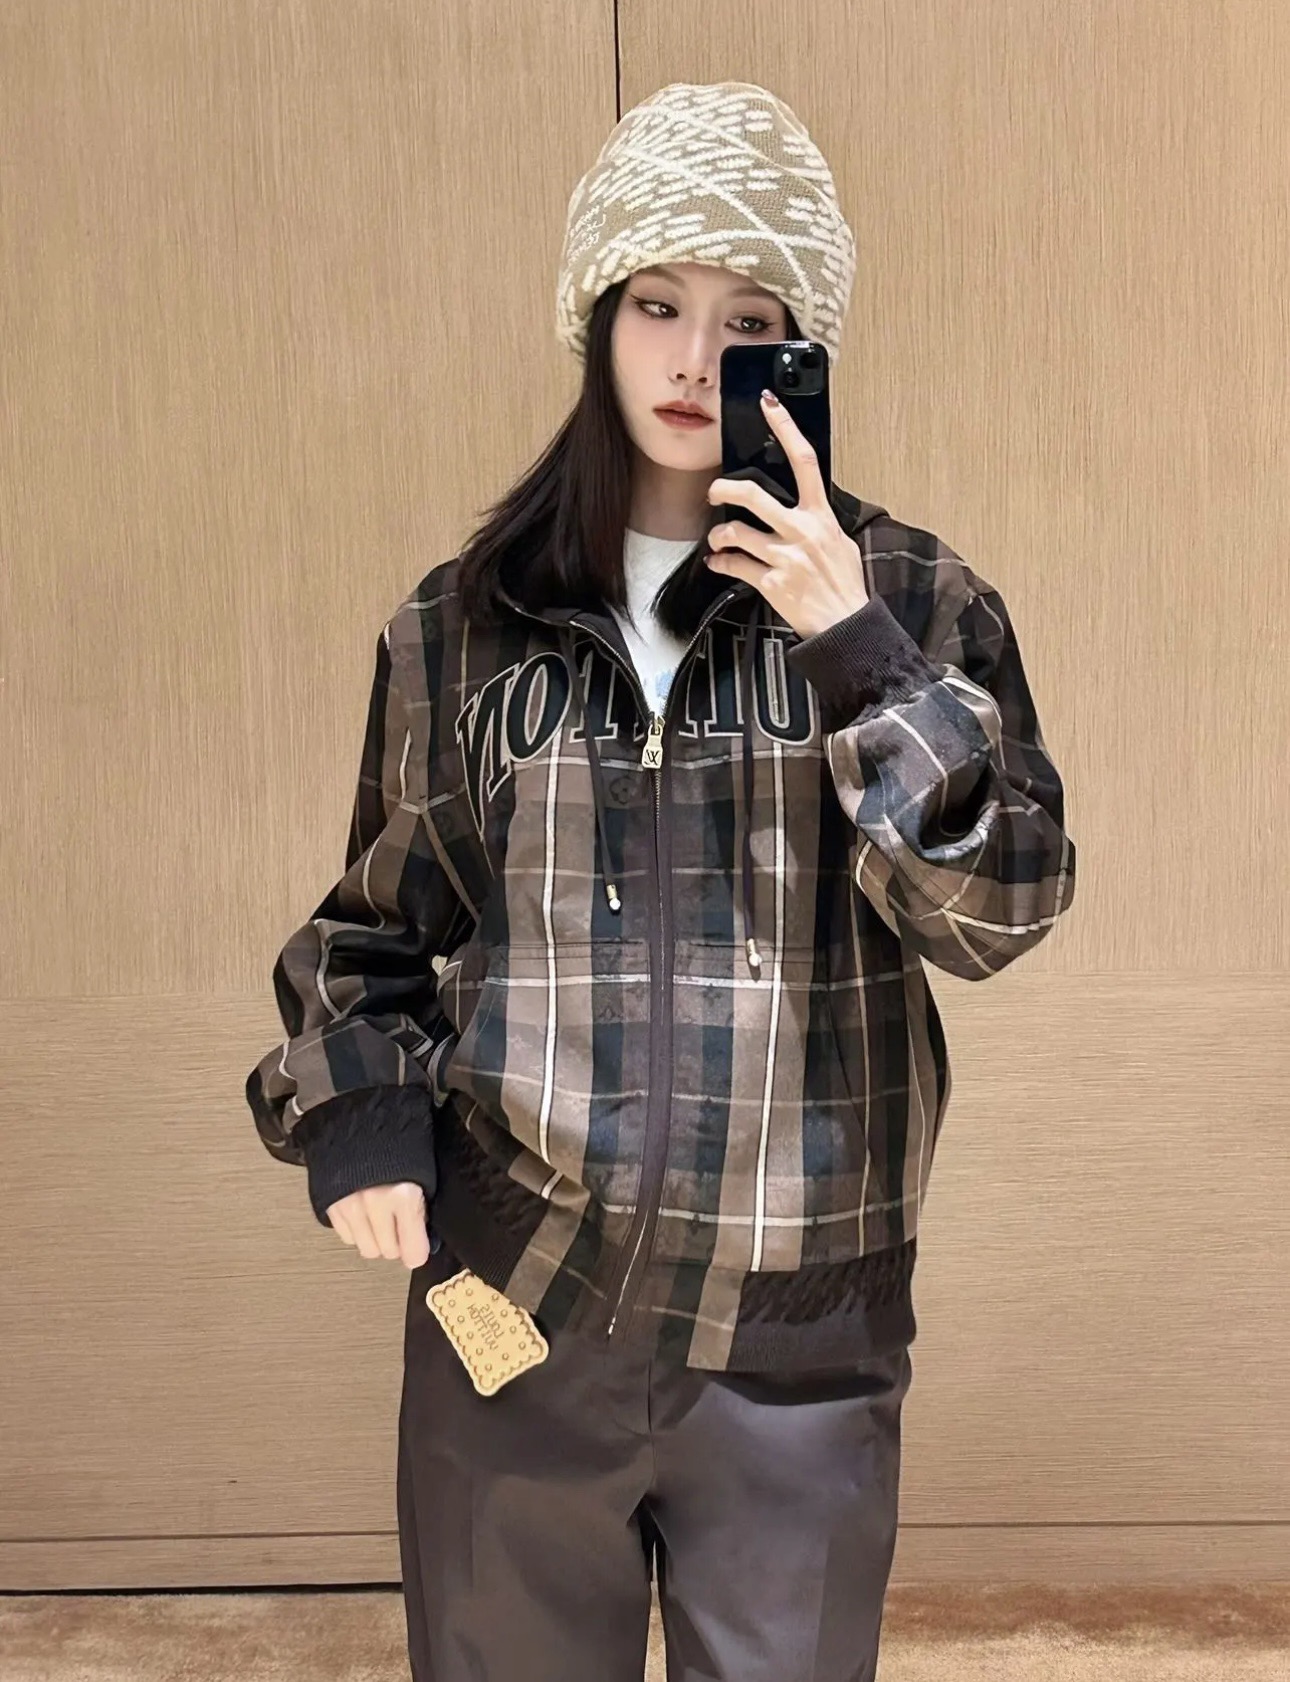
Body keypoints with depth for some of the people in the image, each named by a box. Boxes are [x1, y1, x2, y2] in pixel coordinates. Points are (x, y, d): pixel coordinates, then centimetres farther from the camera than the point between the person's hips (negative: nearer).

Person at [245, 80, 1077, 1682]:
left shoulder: (912, 603, -1)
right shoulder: (463, 623, 4)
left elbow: (995, 909, -9)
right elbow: (378, 921, 14)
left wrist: (859, 655, -19)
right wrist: (355, 1106, -2)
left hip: (798, 1334, -1)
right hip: (509, 1303, 2)